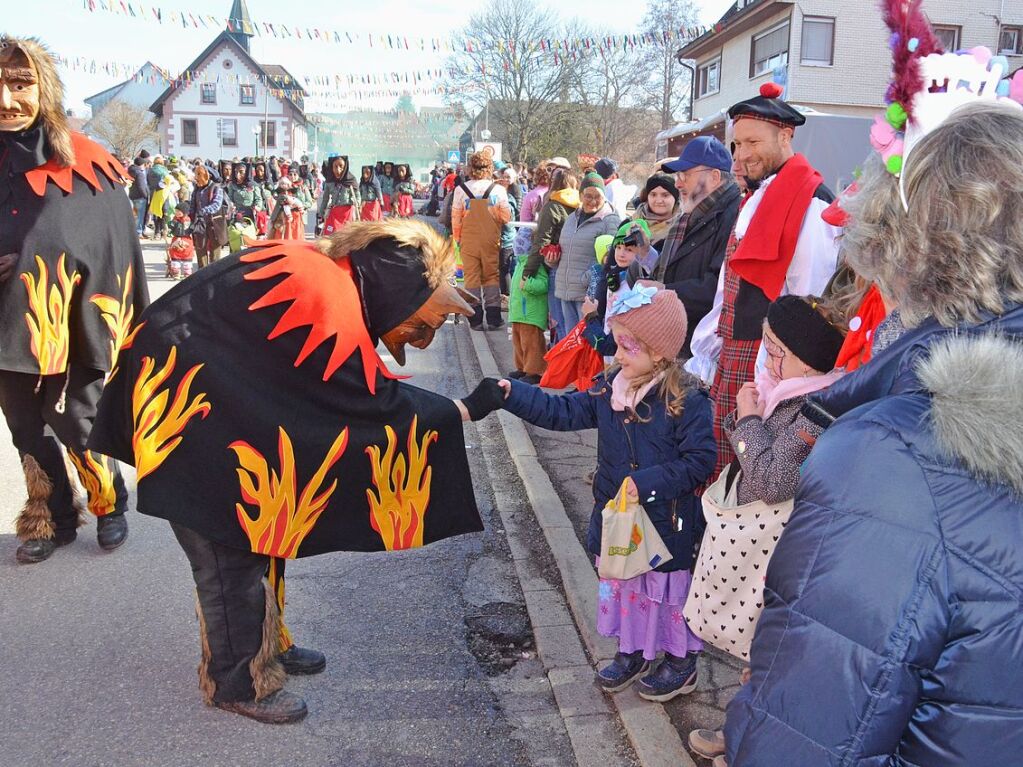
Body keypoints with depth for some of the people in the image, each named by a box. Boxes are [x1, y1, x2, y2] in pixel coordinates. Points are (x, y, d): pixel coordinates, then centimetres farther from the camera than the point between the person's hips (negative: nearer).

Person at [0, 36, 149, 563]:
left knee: (74, 422, 6)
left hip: (72, 330, -3)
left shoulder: (85, 166, -9)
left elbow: (118, 251, -7)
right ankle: (53, 520, 33)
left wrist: (115, 329, -8)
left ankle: (109, 506, 32)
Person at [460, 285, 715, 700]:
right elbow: (562, 412, -1)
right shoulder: (610, 387, -2)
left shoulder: (686, 400, -21)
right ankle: (632, 650, 43)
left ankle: (682, 660, 35)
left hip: (667, 522, -6)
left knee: (670, 588, 12)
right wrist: (508, 394, -11)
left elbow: (700, 460, -20)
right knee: (621, 583, 21)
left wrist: (647, 483, -25)